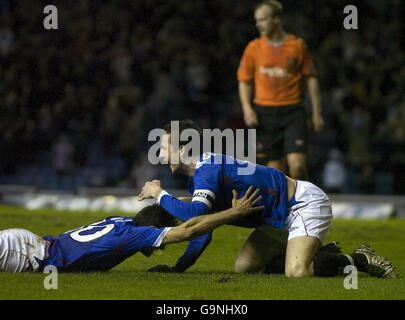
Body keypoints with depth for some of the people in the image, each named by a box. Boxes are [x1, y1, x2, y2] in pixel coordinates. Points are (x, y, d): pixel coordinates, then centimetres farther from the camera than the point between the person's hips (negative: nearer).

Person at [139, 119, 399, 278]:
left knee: (296, 272, -28)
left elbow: (196, 214, -38)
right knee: (244, 266, 4)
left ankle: (359, 260, -6)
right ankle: (318, 253, 14)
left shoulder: (207, 168, -22)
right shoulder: (198, 176, 10)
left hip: (305, 204, -10)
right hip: (281, 218, 10)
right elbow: (202, 232, 15)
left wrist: (160, 194, -23)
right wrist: (177, 269, 5)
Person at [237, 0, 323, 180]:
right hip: (265, 113, 1)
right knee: (274, 169, 2)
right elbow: (244, 81, 11)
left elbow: (311, 79, 8)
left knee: (297, 165, -15)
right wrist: (247, 108, -4)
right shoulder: (254, 48, 5)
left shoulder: (297, 45, 2)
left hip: (293, 112, -1)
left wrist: (316, 113, 5)